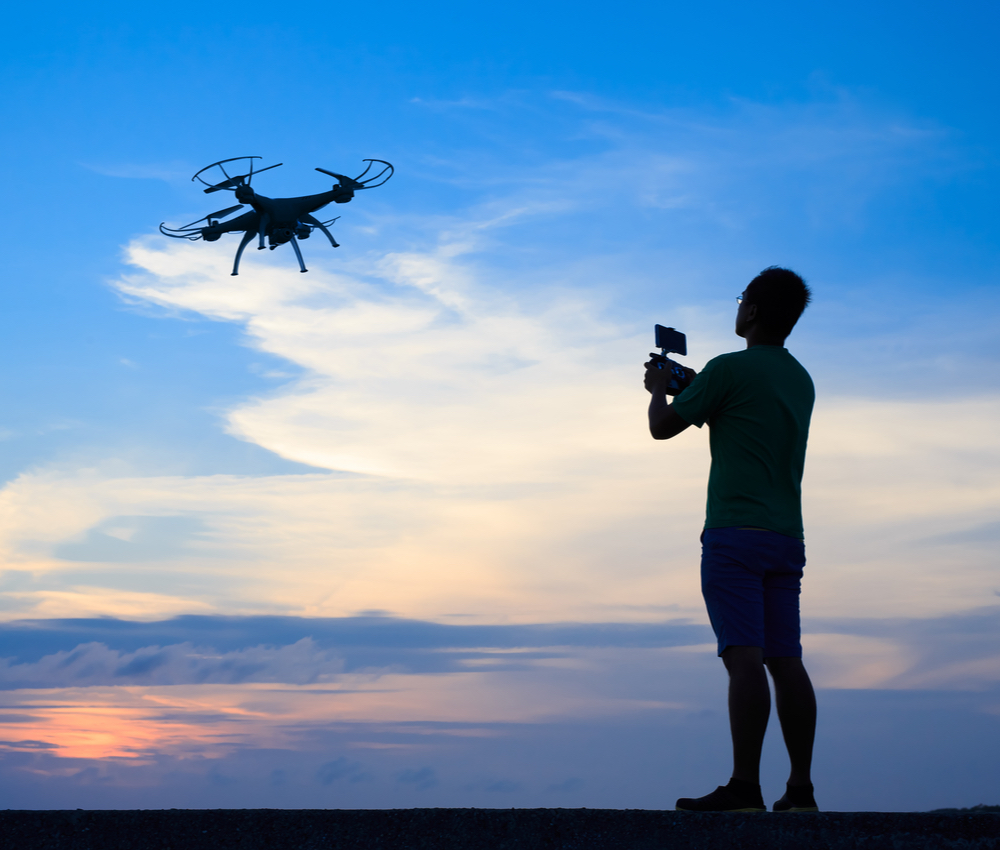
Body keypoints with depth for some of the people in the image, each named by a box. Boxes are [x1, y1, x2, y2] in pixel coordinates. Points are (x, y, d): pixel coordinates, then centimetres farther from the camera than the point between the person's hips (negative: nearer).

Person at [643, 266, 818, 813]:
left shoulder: (729, 369, -6)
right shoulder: (801, 381, 18)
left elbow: (662, 428, 1)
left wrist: (658, 388, 21)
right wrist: (695, 384, 36)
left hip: (735, 534, -7)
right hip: (786, 537, 7)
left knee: (744, 657, -13)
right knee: (785, 661, 5)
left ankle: (744, 787, -18)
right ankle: (800, 789, 4)